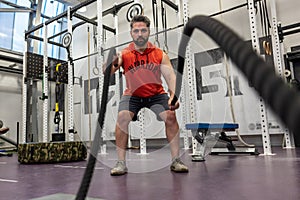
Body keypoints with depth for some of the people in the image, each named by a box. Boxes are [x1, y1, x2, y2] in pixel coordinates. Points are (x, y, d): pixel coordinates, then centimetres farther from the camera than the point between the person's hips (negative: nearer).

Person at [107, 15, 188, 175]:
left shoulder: (159, 54, -8)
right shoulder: (124, 54, -9)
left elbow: (170, 76, -13)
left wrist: (173, 95, -31)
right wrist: (112, 64, -44)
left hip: (156, 94, 1)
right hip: (132, 95, 0)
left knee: (170, 116, -21)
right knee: (122, 117, -24)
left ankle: (176, 161, -7)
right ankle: (121, 163, -12)